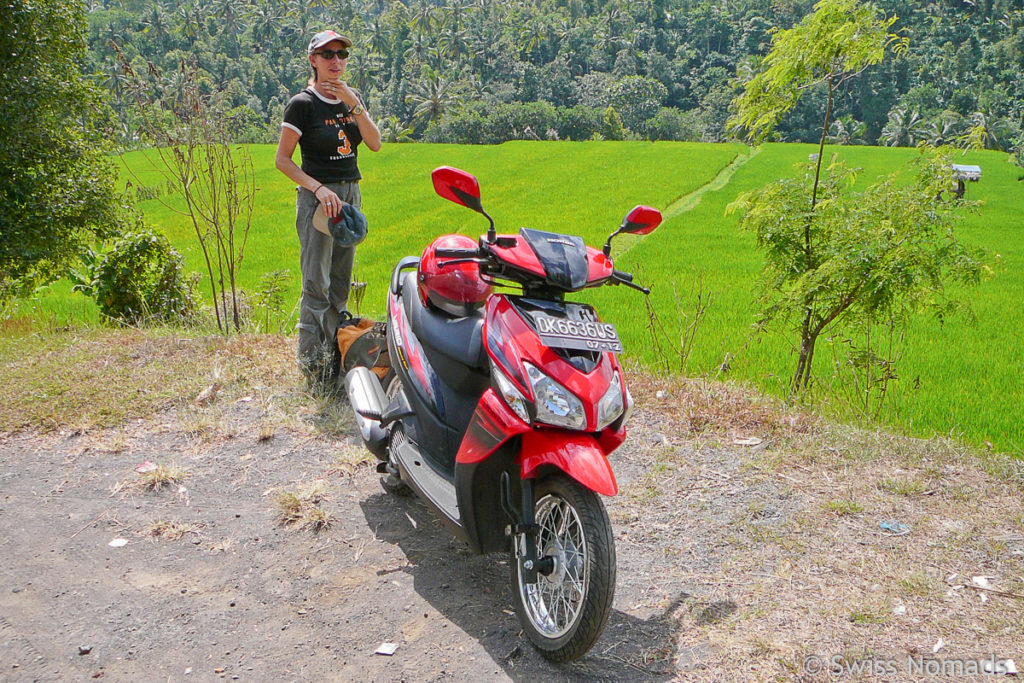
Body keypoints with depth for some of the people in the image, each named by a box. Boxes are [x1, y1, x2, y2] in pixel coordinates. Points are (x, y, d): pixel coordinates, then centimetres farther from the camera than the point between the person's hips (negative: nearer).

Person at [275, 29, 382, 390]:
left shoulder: (352, 98, 10)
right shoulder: (303, 103, -8)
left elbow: (375, 143, -2)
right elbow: (282, 160, -9)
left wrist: (353, 103, -13)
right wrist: (319, 188, -19)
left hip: (351, 194, 6)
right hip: (317, 197, -6)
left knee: (341, 281, 10)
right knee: (316, 283, -8)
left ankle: (334, 353, 18)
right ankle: (312, 362, -1)